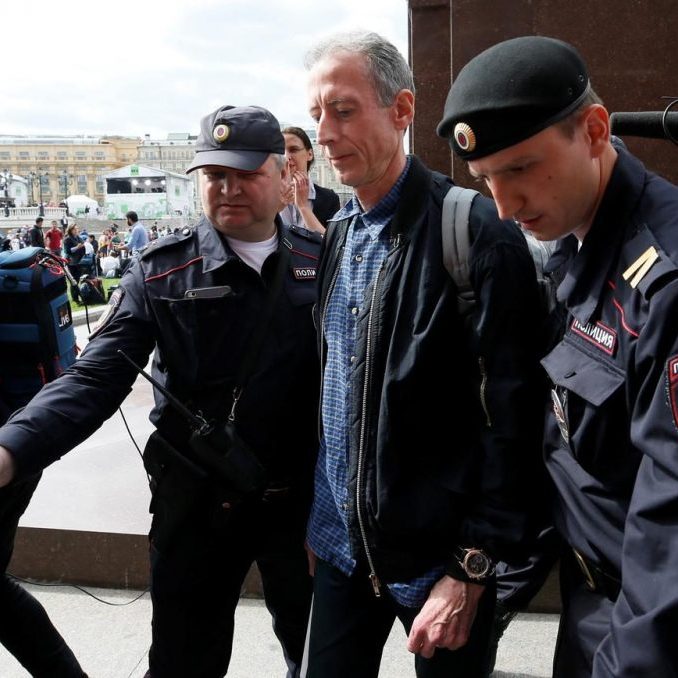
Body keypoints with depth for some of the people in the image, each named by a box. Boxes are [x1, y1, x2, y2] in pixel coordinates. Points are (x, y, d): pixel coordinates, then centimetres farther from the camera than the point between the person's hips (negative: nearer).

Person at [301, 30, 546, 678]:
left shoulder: (480, 232, -17)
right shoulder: (337, 236, 5)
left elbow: (510, 418, -17)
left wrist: (473, 569, -15)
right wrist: (319, 514, 11)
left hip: (438, 552, -5)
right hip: (342, 544, 6)